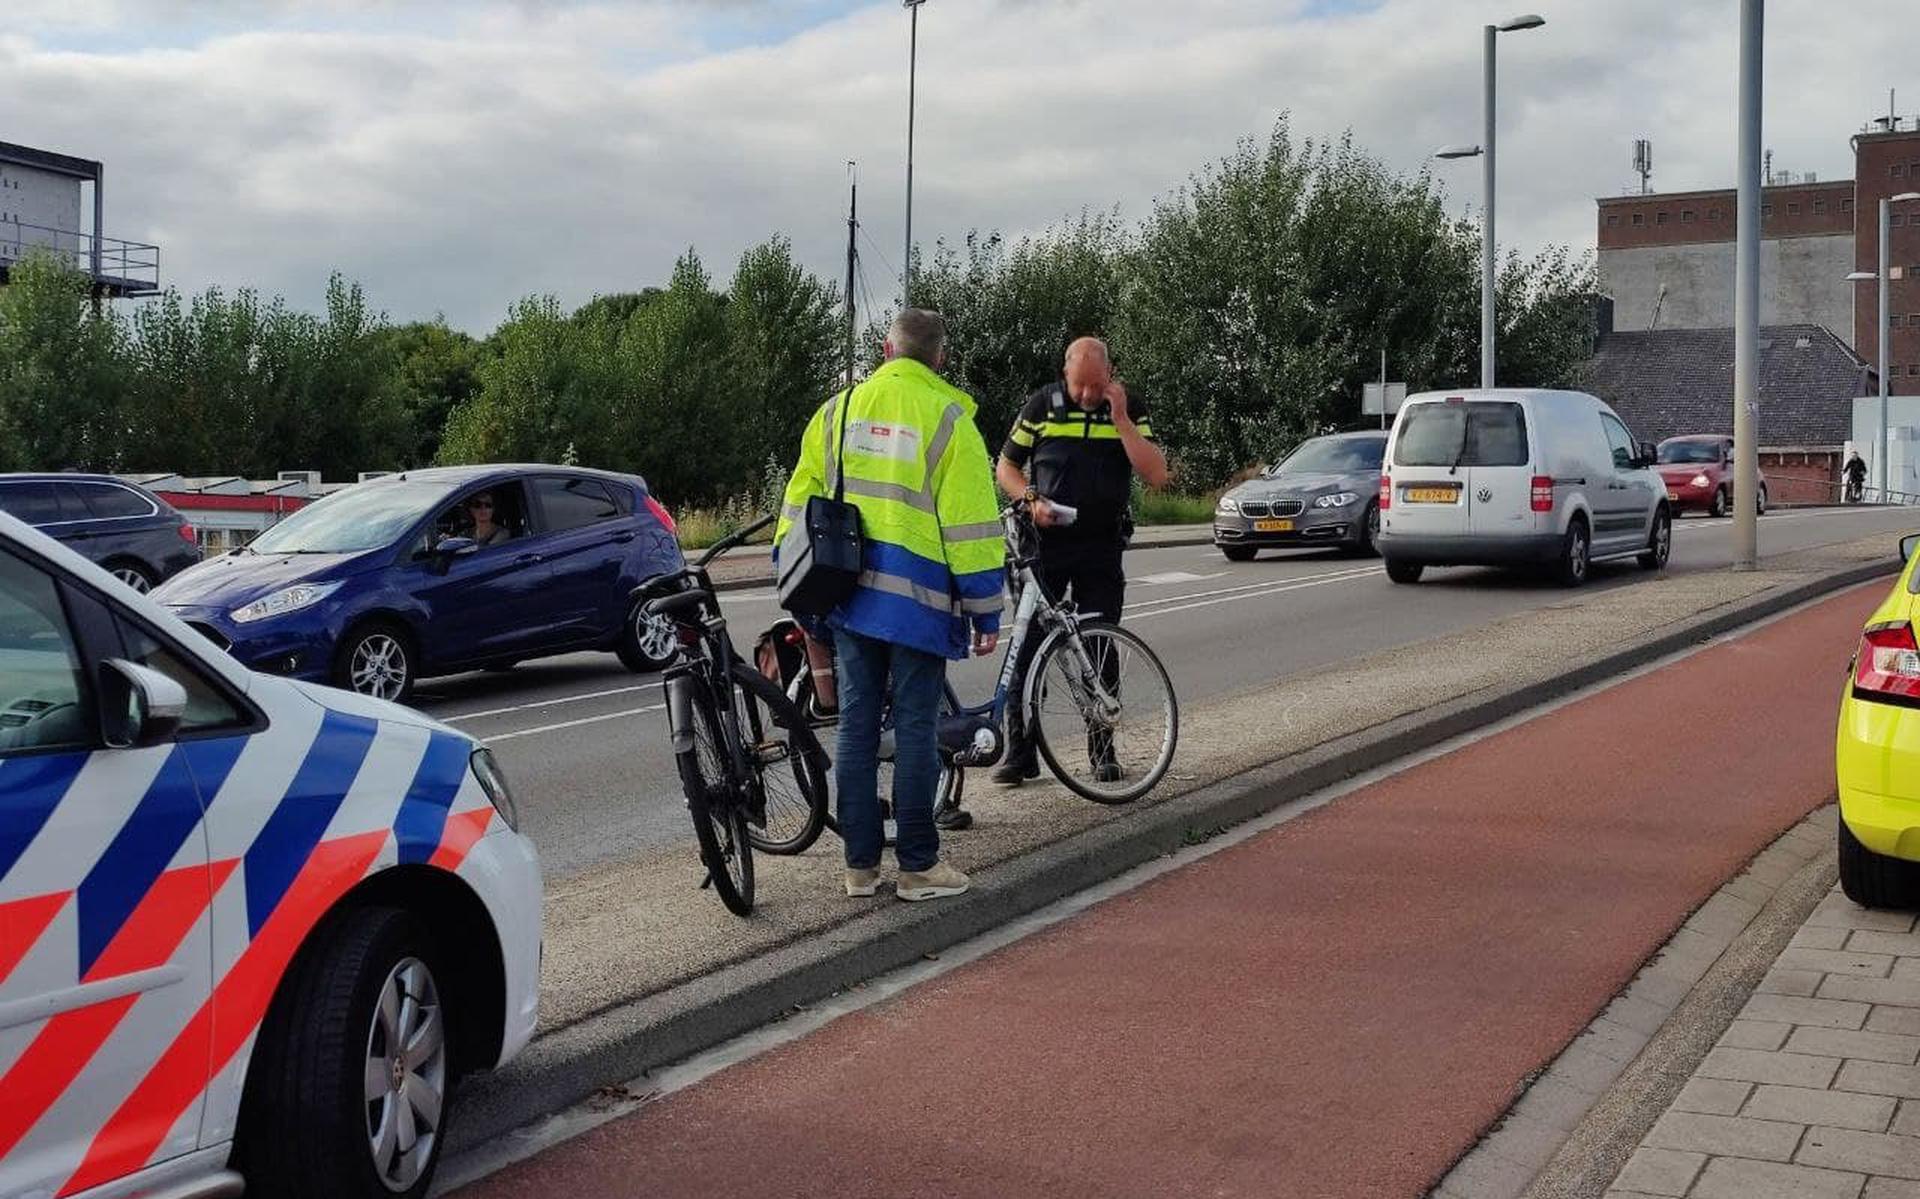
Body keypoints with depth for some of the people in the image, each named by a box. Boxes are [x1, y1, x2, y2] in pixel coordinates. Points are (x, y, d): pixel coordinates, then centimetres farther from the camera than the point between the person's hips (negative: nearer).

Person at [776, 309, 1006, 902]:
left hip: (847, 596, 4)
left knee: (856, 725, 10)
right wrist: (985, 611, -2)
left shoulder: (838, 410, 9)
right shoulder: (947, 419, -5)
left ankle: (860, 864, 16)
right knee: (915, 730, 2)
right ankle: (918, 866, 9)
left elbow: (800, 500, 12)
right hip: (918, 600, -4)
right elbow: (971, 524, -7)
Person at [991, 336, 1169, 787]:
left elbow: (1157, 475, -10)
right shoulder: (1042, 405, 0)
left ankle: (1102, 749, 16)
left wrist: (1119, 418, -15)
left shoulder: (1129, 410, 1)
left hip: (1101, 548, 1)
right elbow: (1006, 467, 7)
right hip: (1045, 542, 0)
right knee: (1028, 646, -2)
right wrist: (1031, 500, -13)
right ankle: (1020, 751, 5)